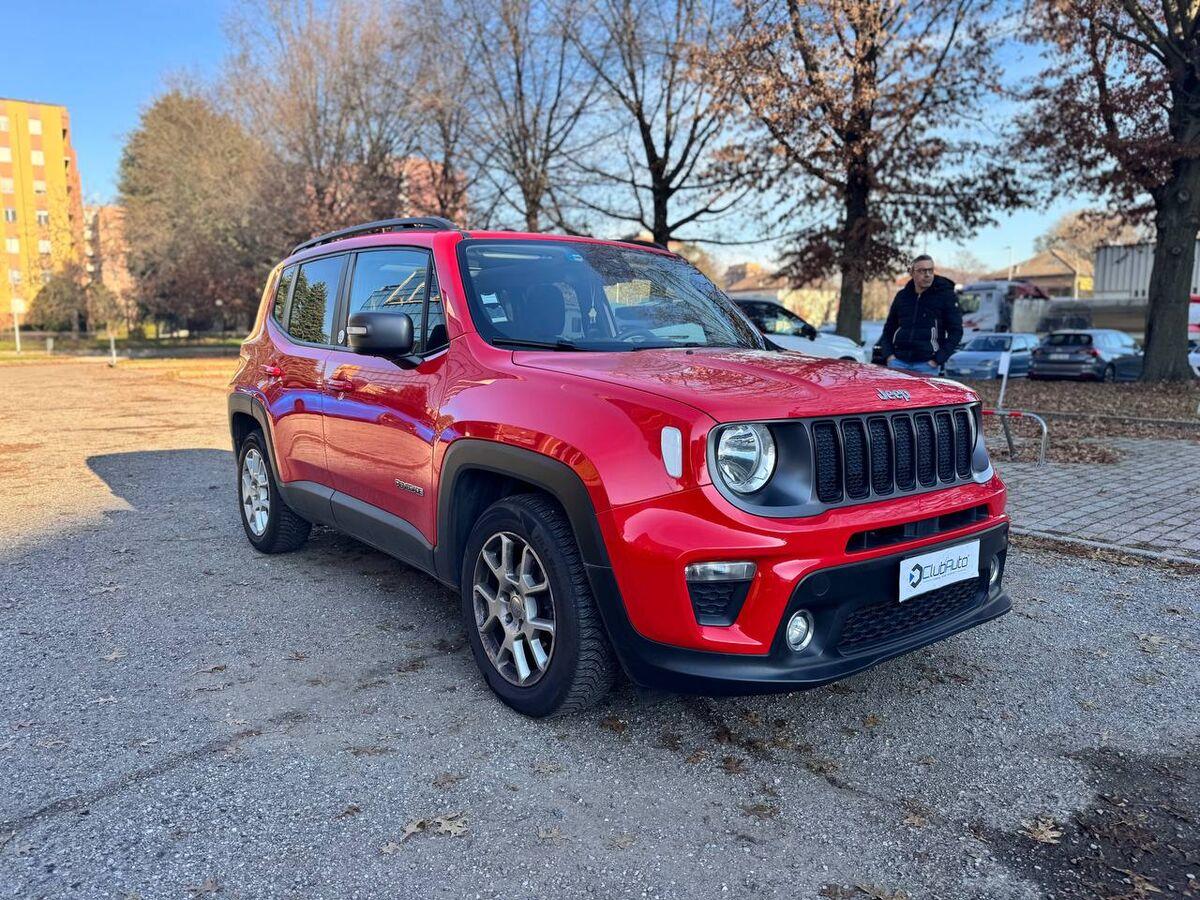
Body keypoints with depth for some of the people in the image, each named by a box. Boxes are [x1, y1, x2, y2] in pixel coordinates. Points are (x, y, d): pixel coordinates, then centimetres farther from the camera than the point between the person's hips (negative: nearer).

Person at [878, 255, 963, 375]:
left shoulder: (946, 295, 2)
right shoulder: (902, 295, 13)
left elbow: (956, 331, 0)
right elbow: (888, 329, 20)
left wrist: (937, 360, -9)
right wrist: (889, 355, 5)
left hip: (926, 365, -3)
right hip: (898, 362, 3)